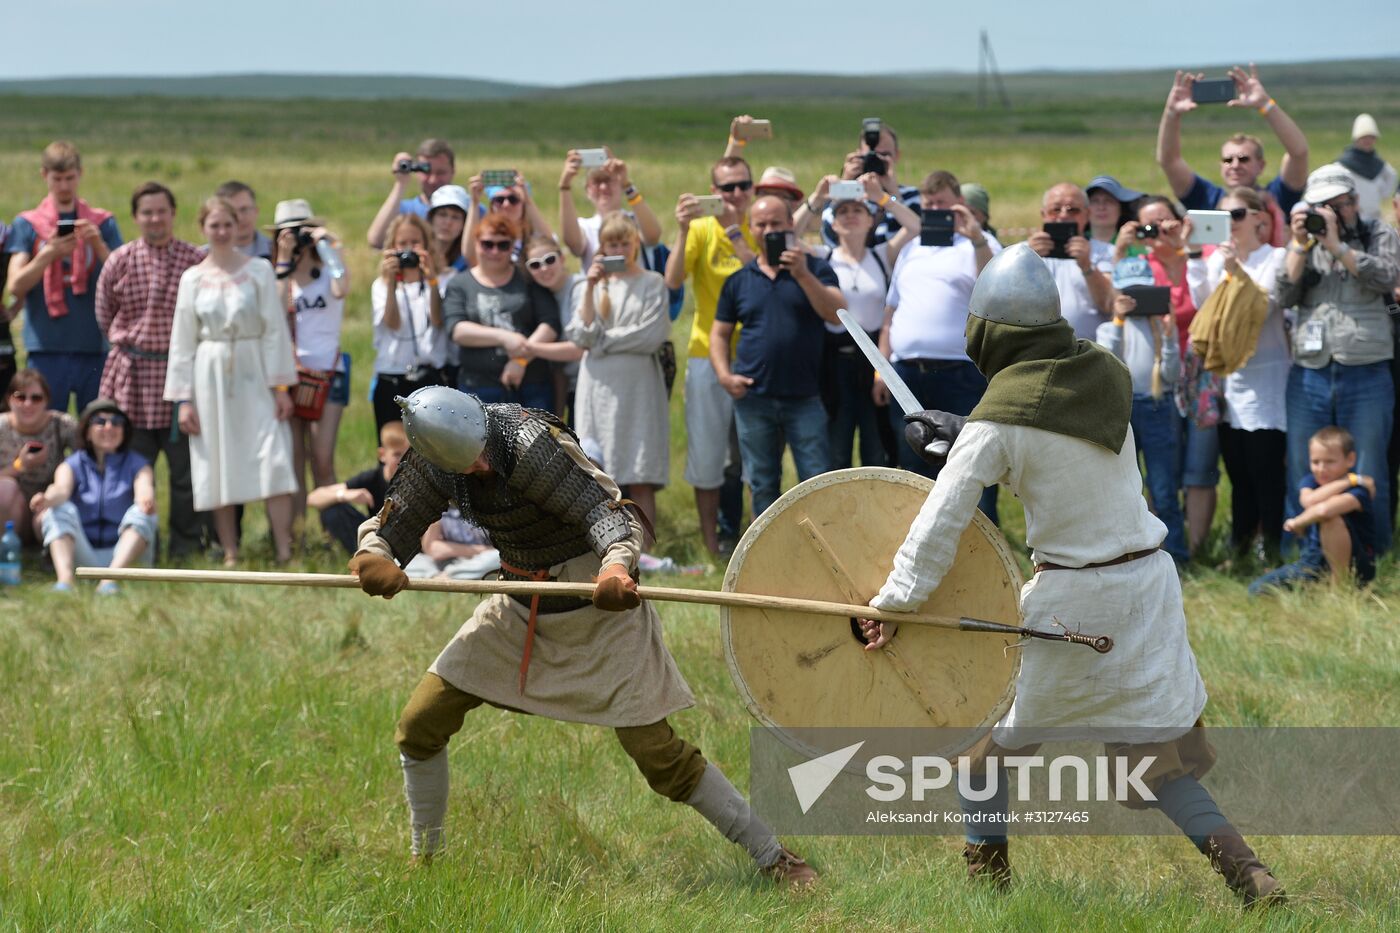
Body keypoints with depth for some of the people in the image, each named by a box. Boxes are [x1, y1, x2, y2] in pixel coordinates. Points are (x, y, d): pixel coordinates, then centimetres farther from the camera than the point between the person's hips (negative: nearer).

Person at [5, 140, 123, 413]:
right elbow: (16, 286, -3)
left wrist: (98, 245, -13)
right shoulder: (27, 225, 7)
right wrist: (48, 254, -17)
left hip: (94, 347, 1)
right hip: (46, 349, -1)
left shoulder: (103, 223, 9)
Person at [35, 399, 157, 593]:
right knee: (60, 509, -21)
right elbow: (61, 489, -15)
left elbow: (144, 490, -16)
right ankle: (64, 578, -45)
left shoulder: (136, 465, 8)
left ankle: (111, 579, -45)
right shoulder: (72, 466, 9)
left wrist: (146, 500, -43)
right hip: (82, 556, 1)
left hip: (123, 554, -1)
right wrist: (48, 499, -41)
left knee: (141, 513, -25)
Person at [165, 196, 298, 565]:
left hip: (254, 375, -2)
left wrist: (280, 385, -6)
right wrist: (183, 398, 2)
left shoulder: (259, 271, 2)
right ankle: (230, 556, 6)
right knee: (218, 467, 1)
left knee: (273, 459, -12)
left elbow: (275, 330, 0)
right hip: (211, 378, 2)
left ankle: (285, 553, -12)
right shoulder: (193, 279, 6)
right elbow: (182, 341, 7)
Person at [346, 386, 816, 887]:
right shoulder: (431, 464, -10)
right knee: (419, 726, 3)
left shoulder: (531, 446, -29)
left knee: (658, 755, -10)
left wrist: (617, 565, -57)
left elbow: (602, 509, -36)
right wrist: (374, 559, -33)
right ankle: (423, 860, 23)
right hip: (520, 612, 6)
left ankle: (776, 859, 0)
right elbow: (387, 528, -8)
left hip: (597, 611, -6)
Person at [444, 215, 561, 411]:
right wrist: (503, 337, -20)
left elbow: (550, 323, -2)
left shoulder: (529, 280, 8)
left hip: (532, 387, 0)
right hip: (480, 389, 0)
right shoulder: (459, 286, 8)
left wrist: (522, 359, -15)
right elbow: (457, 330, -7)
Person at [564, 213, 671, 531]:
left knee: (640, 480, -7)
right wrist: (591, 288, -4)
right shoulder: (593, 285, 14)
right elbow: (580, 336, 3)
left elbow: (652, 335, -6)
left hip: (637, 386, -3)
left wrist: (603, 341, -2)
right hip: (598, 386, 3)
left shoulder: (652, 284, 5)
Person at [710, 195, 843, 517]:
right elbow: (720, 333, 15)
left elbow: (836, 314, -13)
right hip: (754, 400, 3)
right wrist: (724, 375, -2)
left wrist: (802, 275, -23)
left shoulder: (814, 269, 3)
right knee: (762, 487, 8)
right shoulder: (739, 280, 10)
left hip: (805, 397, -3)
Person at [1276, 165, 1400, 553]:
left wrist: (1336, 245, -13)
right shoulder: (1305, 242, 14)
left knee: (1367, 479, -1)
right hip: (1309, 378, 2)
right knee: (1302, 479, 3)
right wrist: (1301, 246, -7)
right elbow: (1284, 296, 2)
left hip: (1366, 379, -2)